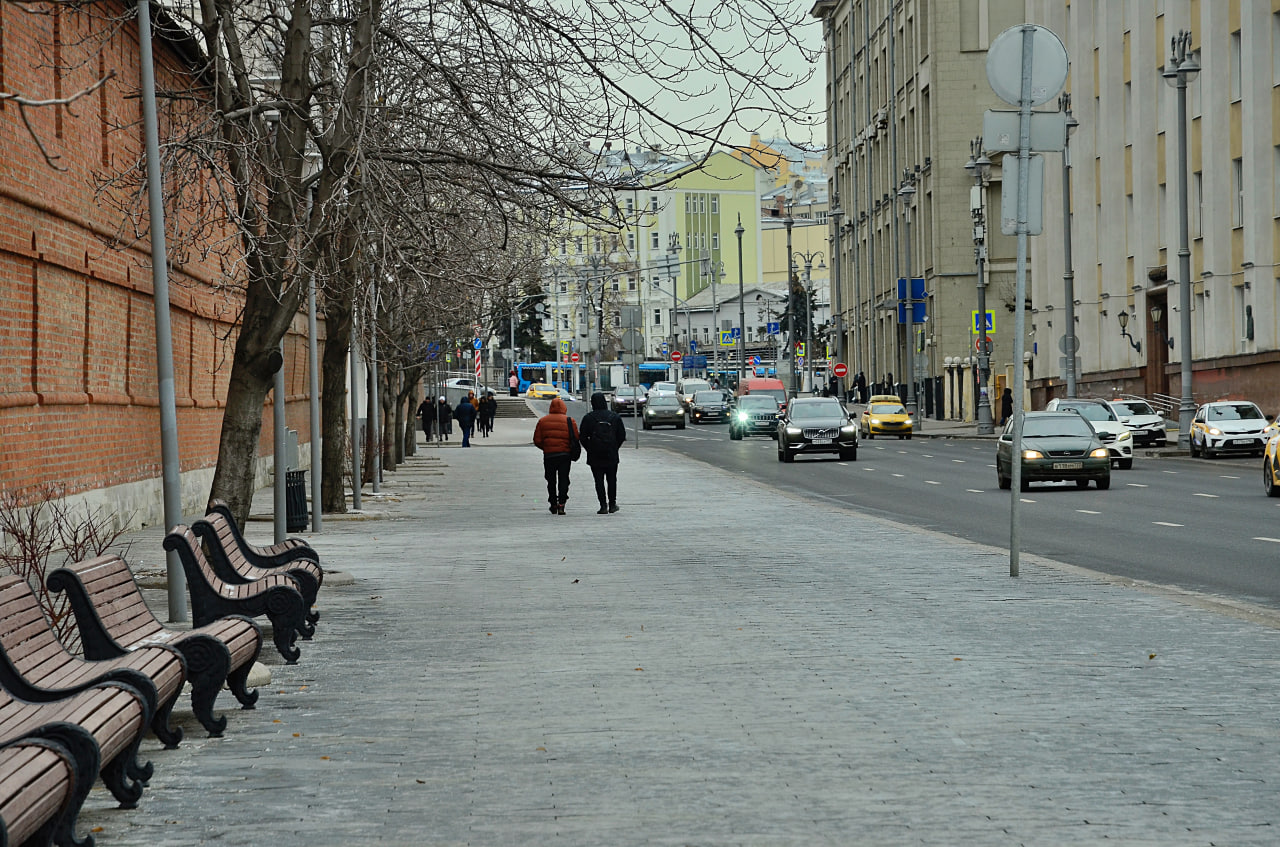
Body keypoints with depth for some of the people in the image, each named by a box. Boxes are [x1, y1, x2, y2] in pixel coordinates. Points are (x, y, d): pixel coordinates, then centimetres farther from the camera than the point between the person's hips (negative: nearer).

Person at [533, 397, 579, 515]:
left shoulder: (542, 421, 1)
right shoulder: (569, 421, -3)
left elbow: (537, 441, 0)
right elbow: (576, 439, -4)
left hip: (548, 455, 1)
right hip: (565, 455, -1)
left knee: (551, 480, 13)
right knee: (563, 479, 3)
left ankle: (553, 505, 18)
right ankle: (561, 505, -9)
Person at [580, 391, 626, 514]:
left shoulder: (588, 418, -5)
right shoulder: (614, 416, 0)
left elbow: (583, 437, -5)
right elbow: (622, 435, 3)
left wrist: (590, 449, 7)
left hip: (595, 456, -2)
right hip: (612, 455, 2)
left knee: (599, 480, 2)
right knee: (612, 479, 14)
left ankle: (603, 506, -4)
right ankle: (612, 504, 17)